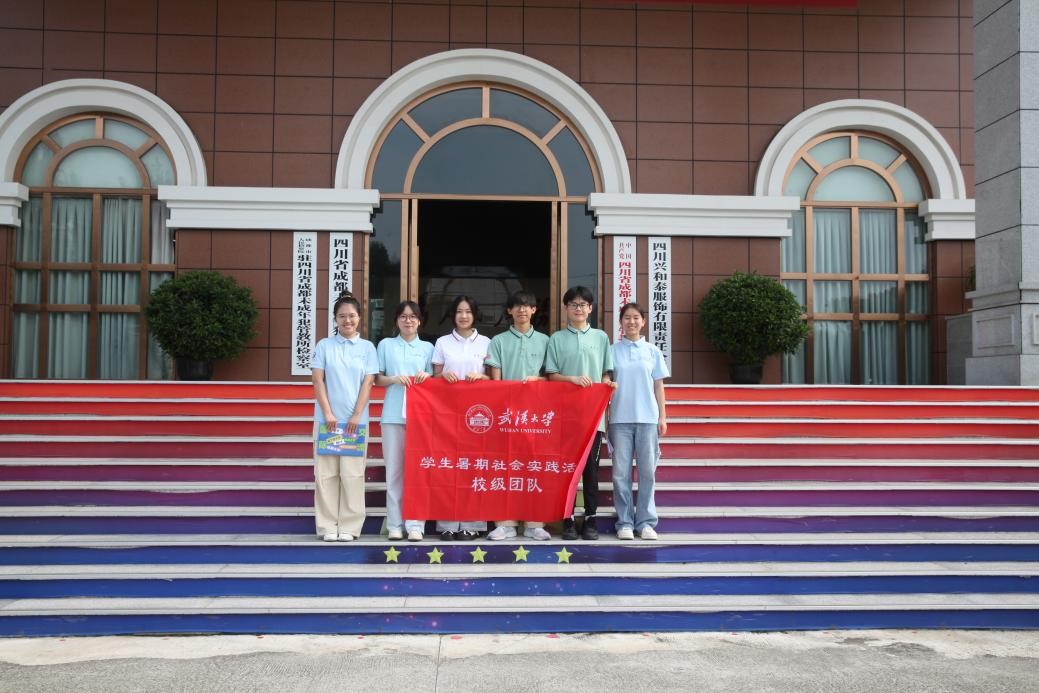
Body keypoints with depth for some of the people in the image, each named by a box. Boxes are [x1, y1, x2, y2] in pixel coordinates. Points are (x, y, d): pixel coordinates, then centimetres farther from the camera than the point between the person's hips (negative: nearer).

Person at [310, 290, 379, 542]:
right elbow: (318, 381, 1)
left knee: (352, 473, 0)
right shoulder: (324, 345, 6)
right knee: (326, 472, 2)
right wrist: (328, 413, -8)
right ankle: (327, 526, 9)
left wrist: (356, 416, -8)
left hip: (356, 419, 0)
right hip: (327, 418, 0)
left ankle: (349, 526, 7)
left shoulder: (367, 347, 6)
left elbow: (367, 383, 1)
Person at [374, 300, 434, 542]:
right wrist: (395, 379, -10)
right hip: (393, 414, 0)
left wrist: (427, 377, -9)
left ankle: (415, 524, 0)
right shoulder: (386, 345, 10)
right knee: (394, 469, 1)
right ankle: (394, 524, 6)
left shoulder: (427, 347, 12)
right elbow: (377, 379, 9)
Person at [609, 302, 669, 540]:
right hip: (620, 418, -1)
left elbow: (658, 386, 10)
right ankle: (625, 522, 9)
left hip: (647, 418, 1)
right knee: (621, 472, 1)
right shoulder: (612, 351, 5)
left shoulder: (652, 351, 8)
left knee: (647, 471, 2)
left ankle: (646, 521, 11)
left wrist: (662, 417, 5)